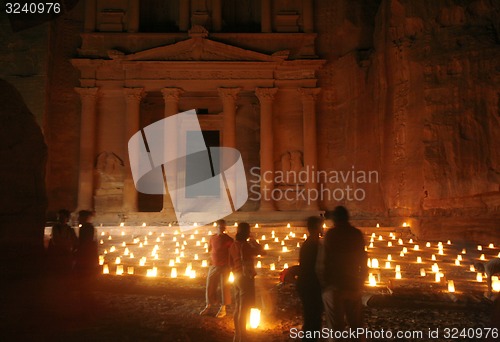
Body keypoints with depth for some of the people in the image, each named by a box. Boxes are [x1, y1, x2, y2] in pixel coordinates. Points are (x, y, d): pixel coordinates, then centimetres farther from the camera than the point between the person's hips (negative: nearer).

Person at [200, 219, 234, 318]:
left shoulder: (228, 239, -9)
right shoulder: (212, 238, 4)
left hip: (225, 266, -4)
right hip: (213, 266, 4)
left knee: (224, 287, 2)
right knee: (210, 286, 9)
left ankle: (223, 309, 14)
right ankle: (208, 306, 25)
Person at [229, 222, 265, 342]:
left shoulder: (233, 246, 3)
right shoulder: (246, 245, -19)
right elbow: (263, 252, -8)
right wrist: (254, 242, 5)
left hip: (237, 278, 8)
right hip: (246, 279, -8)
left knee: (238, 308, 17)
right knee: (244, 310, 0)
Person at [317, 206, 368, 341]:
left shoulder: (331, 234, -10)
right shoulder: (357, 234, 4)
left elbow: (322, 262, -12)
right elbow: (363, 262, 9)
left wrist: (324, 284, 0)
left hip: (334, 287, -4)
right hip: (353, 286, 5)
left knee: (336, 327, 2)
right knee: (357, 325, 17)